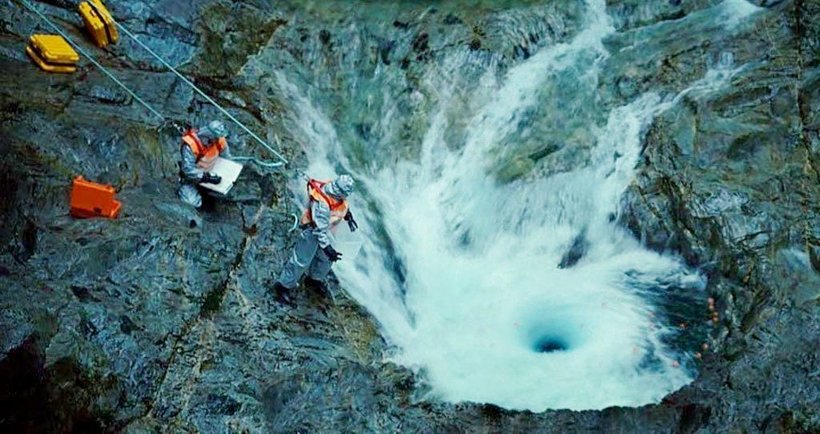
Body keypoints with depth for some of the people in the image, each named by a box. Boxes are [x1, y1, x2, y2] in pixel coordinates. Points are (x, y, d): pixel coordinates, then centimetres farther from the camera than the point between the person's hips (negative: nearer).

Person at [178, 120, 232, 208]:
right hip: (190, 177, -6)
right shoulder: (189, 145, -34)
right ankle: (182, 190, 10)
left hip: (208, 173, 6)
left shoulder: (219, 140, -16)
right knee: (195, 203, -22)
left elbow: (226, 158, 1)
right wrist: (207, 178, -38)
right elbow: (188, 170, -35)